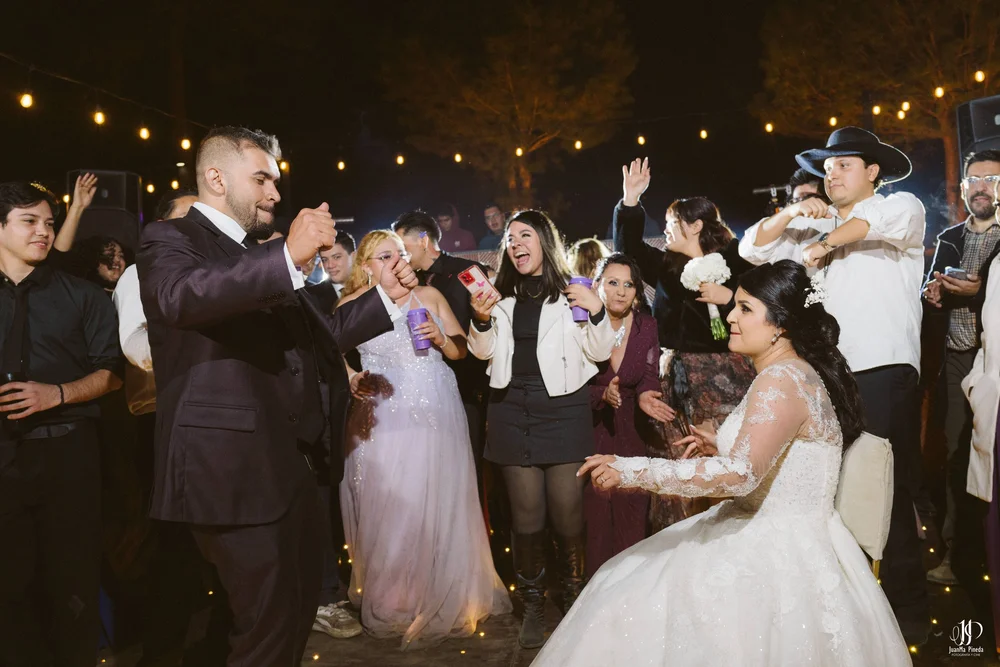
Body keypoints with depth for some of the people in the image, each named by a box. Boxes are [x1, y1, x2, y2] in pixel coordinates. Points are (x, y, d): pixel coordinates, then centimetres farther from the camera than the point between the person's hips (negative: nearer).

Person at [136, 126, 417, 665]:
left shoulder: (263, 257, 21)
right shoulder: (169, 239, -3)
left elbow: (317, 333, 26)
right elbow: (182, 295, -27)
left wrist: (384, 296, 19)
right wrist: (289, 256, -37)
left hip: (288, 462, 9)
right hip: (232, 469, -8)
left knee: (298, 607, 18)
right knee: (269, 623, -4)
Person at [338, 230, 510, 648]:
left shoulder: (429, 296, 9)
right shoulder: (351, 305, 5)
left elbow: (461, 351, 9)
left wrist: (440, 337, -10)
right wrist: (353, 380, -19)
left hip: (435, 415, 1)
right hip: (383, 420, -1)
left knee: (440, 506, 5)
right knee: (389, 510, 2)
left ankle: (446, 598, 22)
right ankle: (394, 602, 19)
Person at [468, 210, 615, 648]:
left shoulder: (572, 292, 2)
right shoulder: (503, 294, 14)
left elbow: (599, 352, 1)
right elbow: (484, 352, 13)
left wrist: (597, 313, -15)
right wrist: (482, 321, -6)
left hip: (563, 411, -3)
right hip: (512, 412, 3)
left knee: (567, 515, -3)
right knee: (526, 516, 7)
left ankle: (574, 600, 18)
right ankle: (532, 605, 21)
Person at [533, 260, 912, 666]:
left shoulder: (782, 379, -20)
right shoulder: (790, 373, 13)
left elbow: (741, 474, -30)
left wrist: (633, 471, -28)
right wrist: (721, 447, 10)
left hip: (777, 561, -10)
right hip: (777, 539, 10)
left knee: (643, 615, -13)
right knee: (629, 596, 8)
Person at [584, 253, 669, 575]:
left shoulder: (646, 326, -1)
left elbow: (649, 376, -3)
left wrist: (645, 394, -25)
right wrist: (602, 395, -27)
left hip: (630, 431, 2)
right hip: (589, 429, -2)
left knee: (632, 511, 4)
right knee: (593, 515, 1)